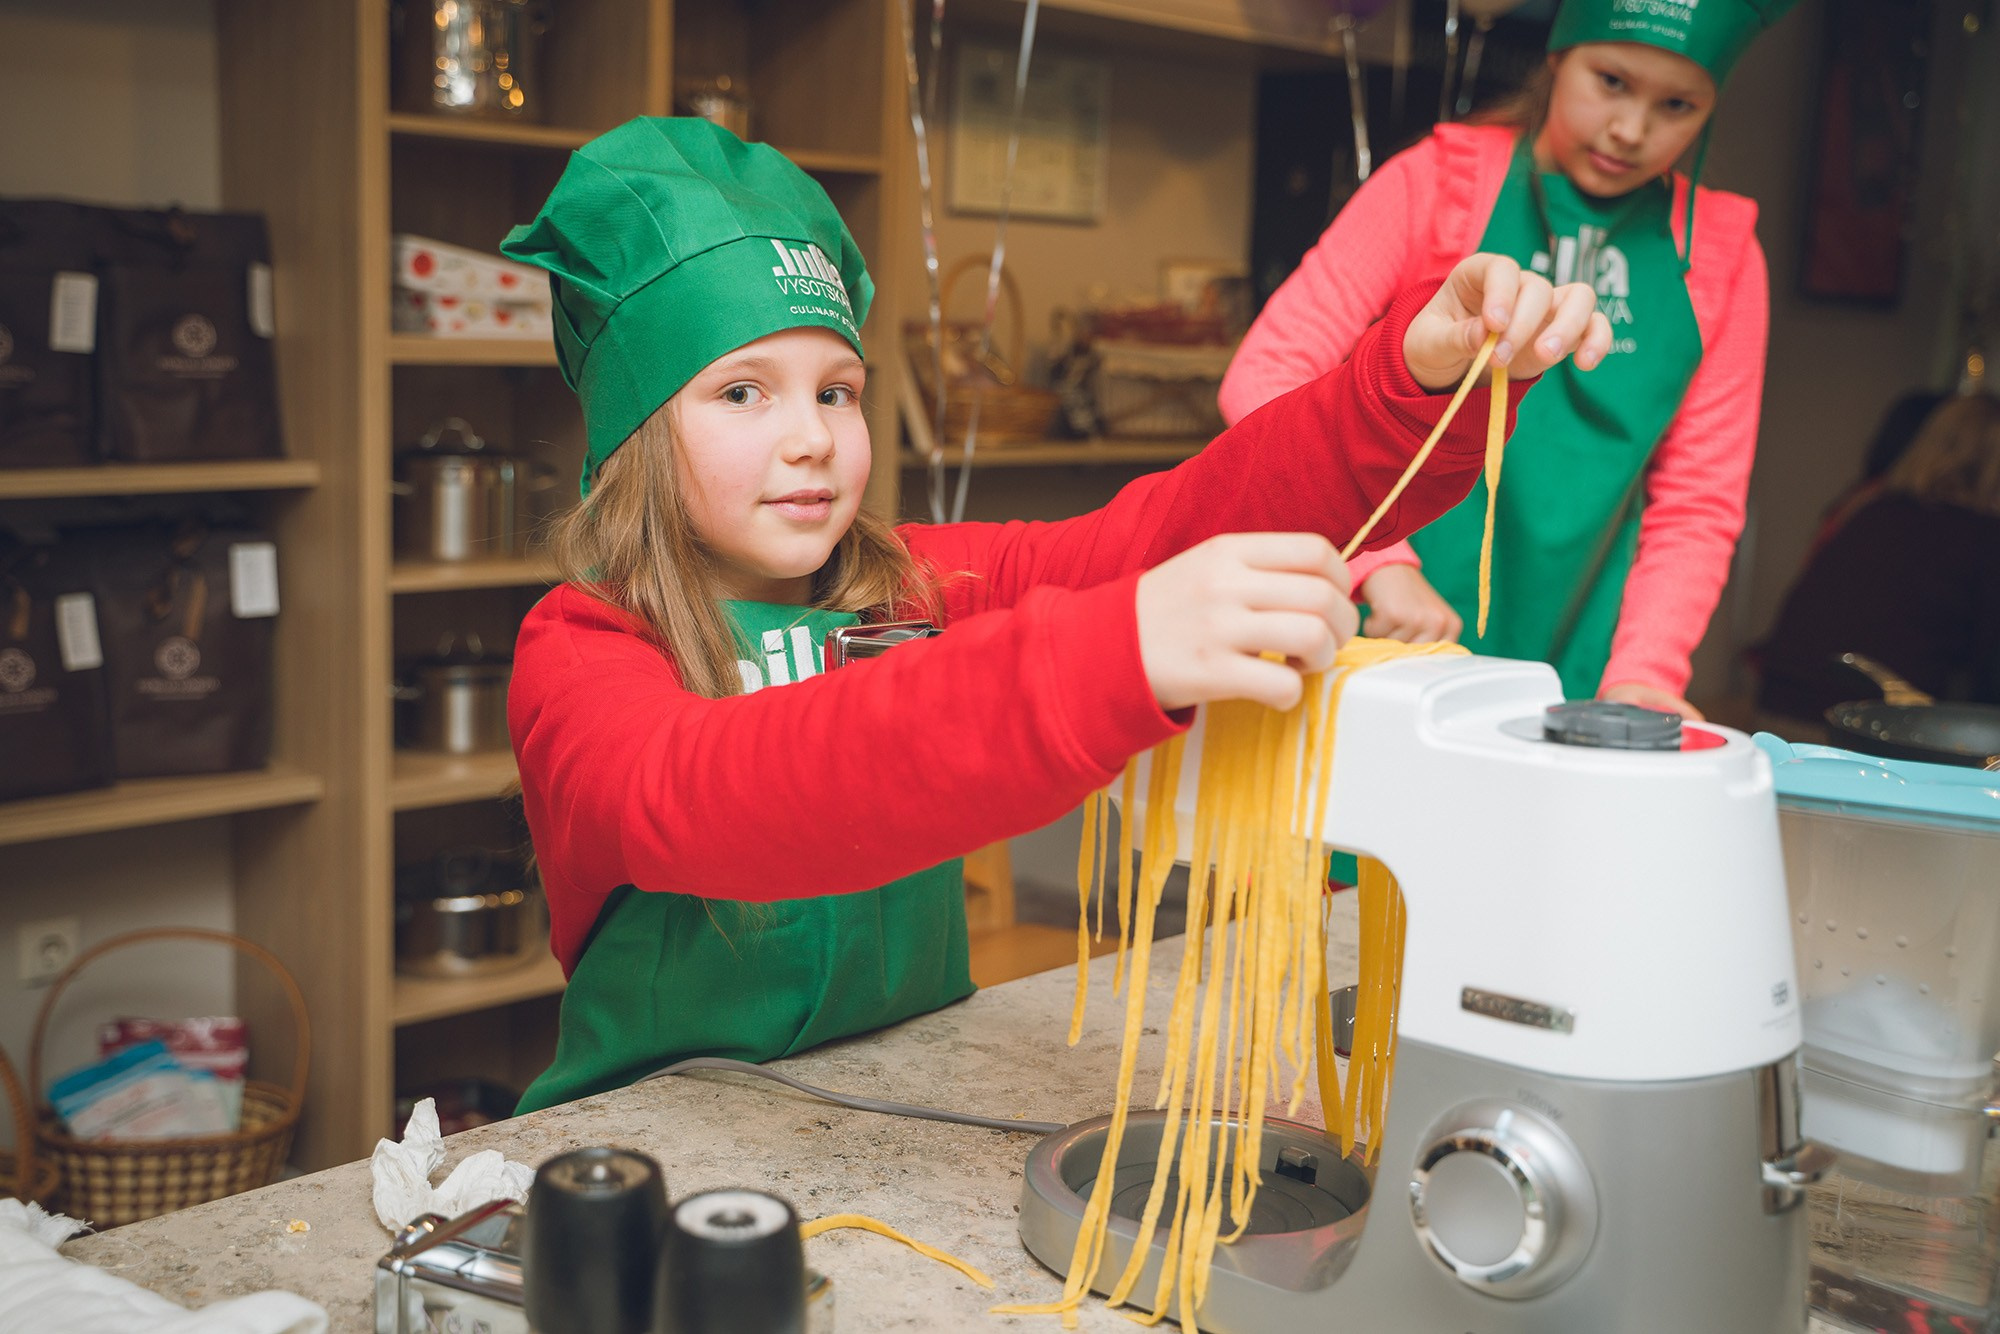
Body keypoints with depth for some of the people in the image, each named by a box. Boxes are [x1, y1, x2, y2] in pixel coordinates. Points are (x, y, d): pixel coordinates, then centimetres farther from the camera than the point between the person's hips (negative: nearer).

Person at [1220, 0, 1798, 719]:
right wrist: (1380, 560, -23)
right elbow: (1264, 376, -11)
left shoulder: (1722, 260, 3)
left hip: (1567, 679, 2)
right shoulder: (1437, 183, -4)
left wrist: (1641, 675, -12)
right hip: (1382, 643, -2)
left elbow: (1698, 505, 4)